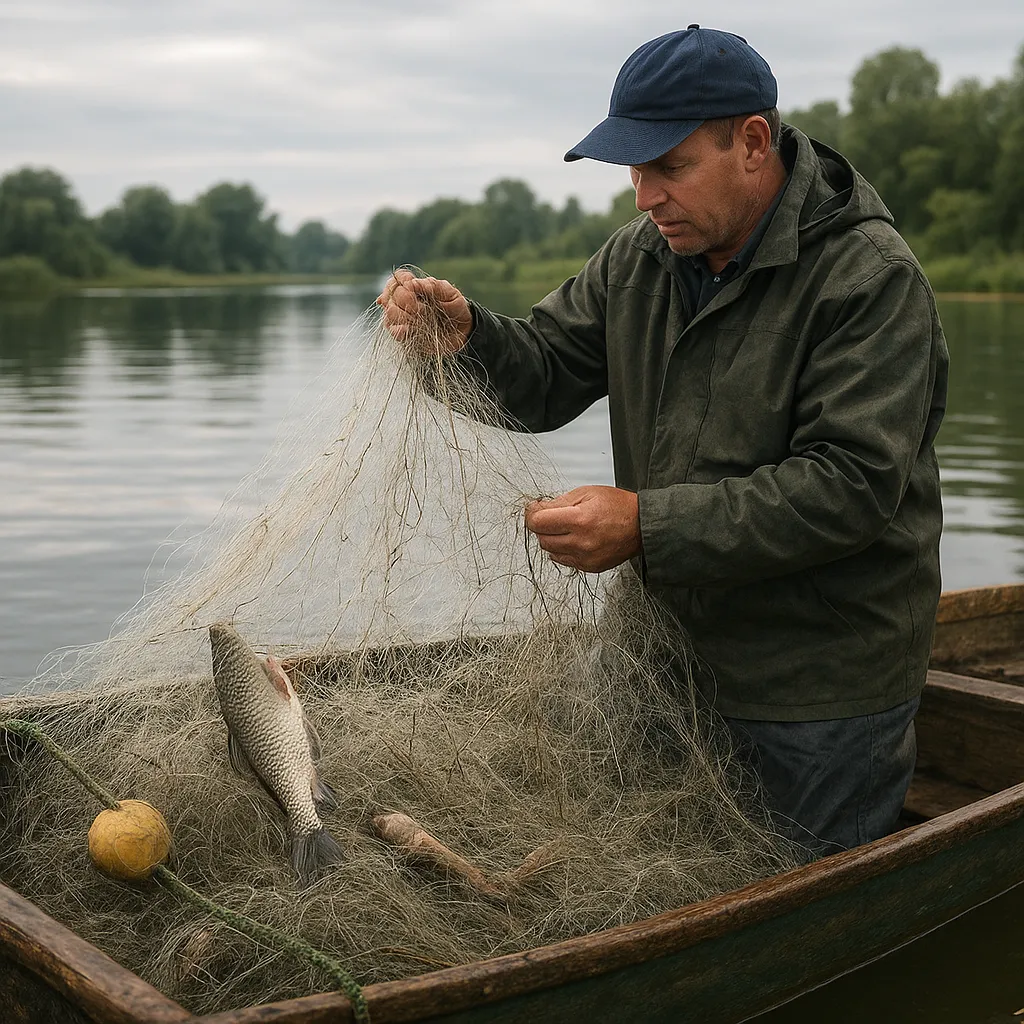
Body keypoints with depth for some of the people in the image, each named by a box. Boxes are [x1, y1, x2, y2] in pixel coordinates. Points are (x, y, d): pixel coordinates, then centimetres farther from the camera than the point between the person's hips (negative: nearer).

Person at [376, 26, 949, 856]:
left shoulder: (870, 279, -18)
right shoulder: (637, 259, 3)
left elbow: (851, 485, -26)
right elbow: (545, 378, 6)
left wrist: (648, 525, -31)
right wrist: (467, 333, -17)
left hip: (819, 693, -6)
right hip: (672, 656, 6)